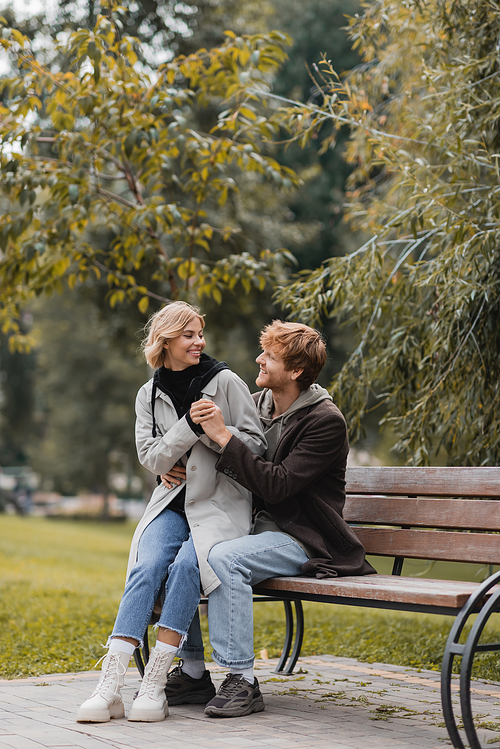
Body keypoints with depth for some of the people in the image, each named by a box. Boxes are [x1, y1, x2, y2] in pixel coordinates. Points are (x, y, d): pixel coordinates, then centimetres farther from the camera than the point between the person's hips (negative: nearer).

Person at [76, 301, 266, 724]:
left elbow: (256, 445, -2)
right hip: (173, 502, 3)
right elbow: (152, 458, 0)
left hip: (221, 503, -2)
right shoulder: (149, 395, 11)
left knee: (185, 565, -30)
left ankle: (154, 685, -27)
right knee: (147, 567, -25)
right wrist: (189, 425, -15)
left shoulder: (225, 381, 0)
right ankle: (109, 687, -31)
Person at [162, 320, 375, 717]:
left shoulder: (326, 422, -14)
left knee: (224, 558, -31)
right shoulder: (256, 404, 8)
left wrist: (224, 436, -26)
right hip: (257, 527, 8)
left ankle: (242, 680, -23)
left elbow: (276, 485, -24)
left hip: (301, 539, -7)